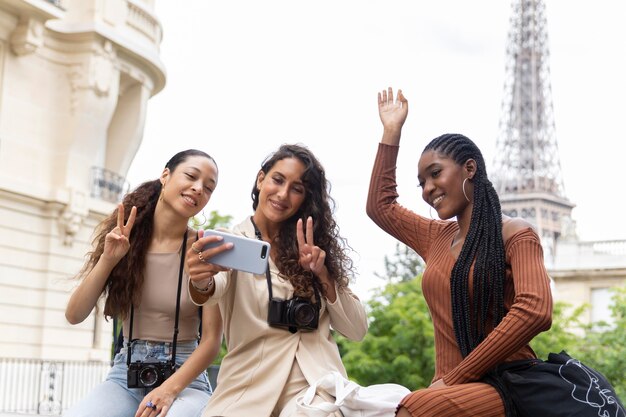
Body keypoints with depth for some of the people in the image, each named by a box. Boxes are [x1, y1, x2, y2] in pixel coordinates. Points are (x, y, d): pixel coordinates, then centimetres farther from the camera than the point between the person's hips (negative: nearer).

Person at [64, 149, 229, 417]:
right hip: (127, 373, 2)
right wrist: (108, 259, -14)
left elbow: (212, 340, -7)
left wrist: (170, 388, -20)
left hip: (184, 376, -2)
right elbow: (74, 315, -1)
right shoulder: (123, 240, 2)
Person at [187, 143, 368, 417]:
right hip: (248, 388, -1)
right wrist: (201, 281, -42)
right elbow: (217, 287, -19)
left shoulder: (314, 249, 13)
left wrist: (322, 274, -4)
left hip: (314, 382, 1)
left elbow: (357, 330, 10)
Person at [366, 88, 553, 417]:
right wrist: (392, 130, 32)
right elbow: (380, 206, 33)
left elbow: (534, 312, -17)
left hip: (506, 386, -5)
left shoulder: (515, 234, -1)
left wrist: (454, 377, -16)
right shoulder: (437, 237, 19)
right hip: (451, 390, 6)